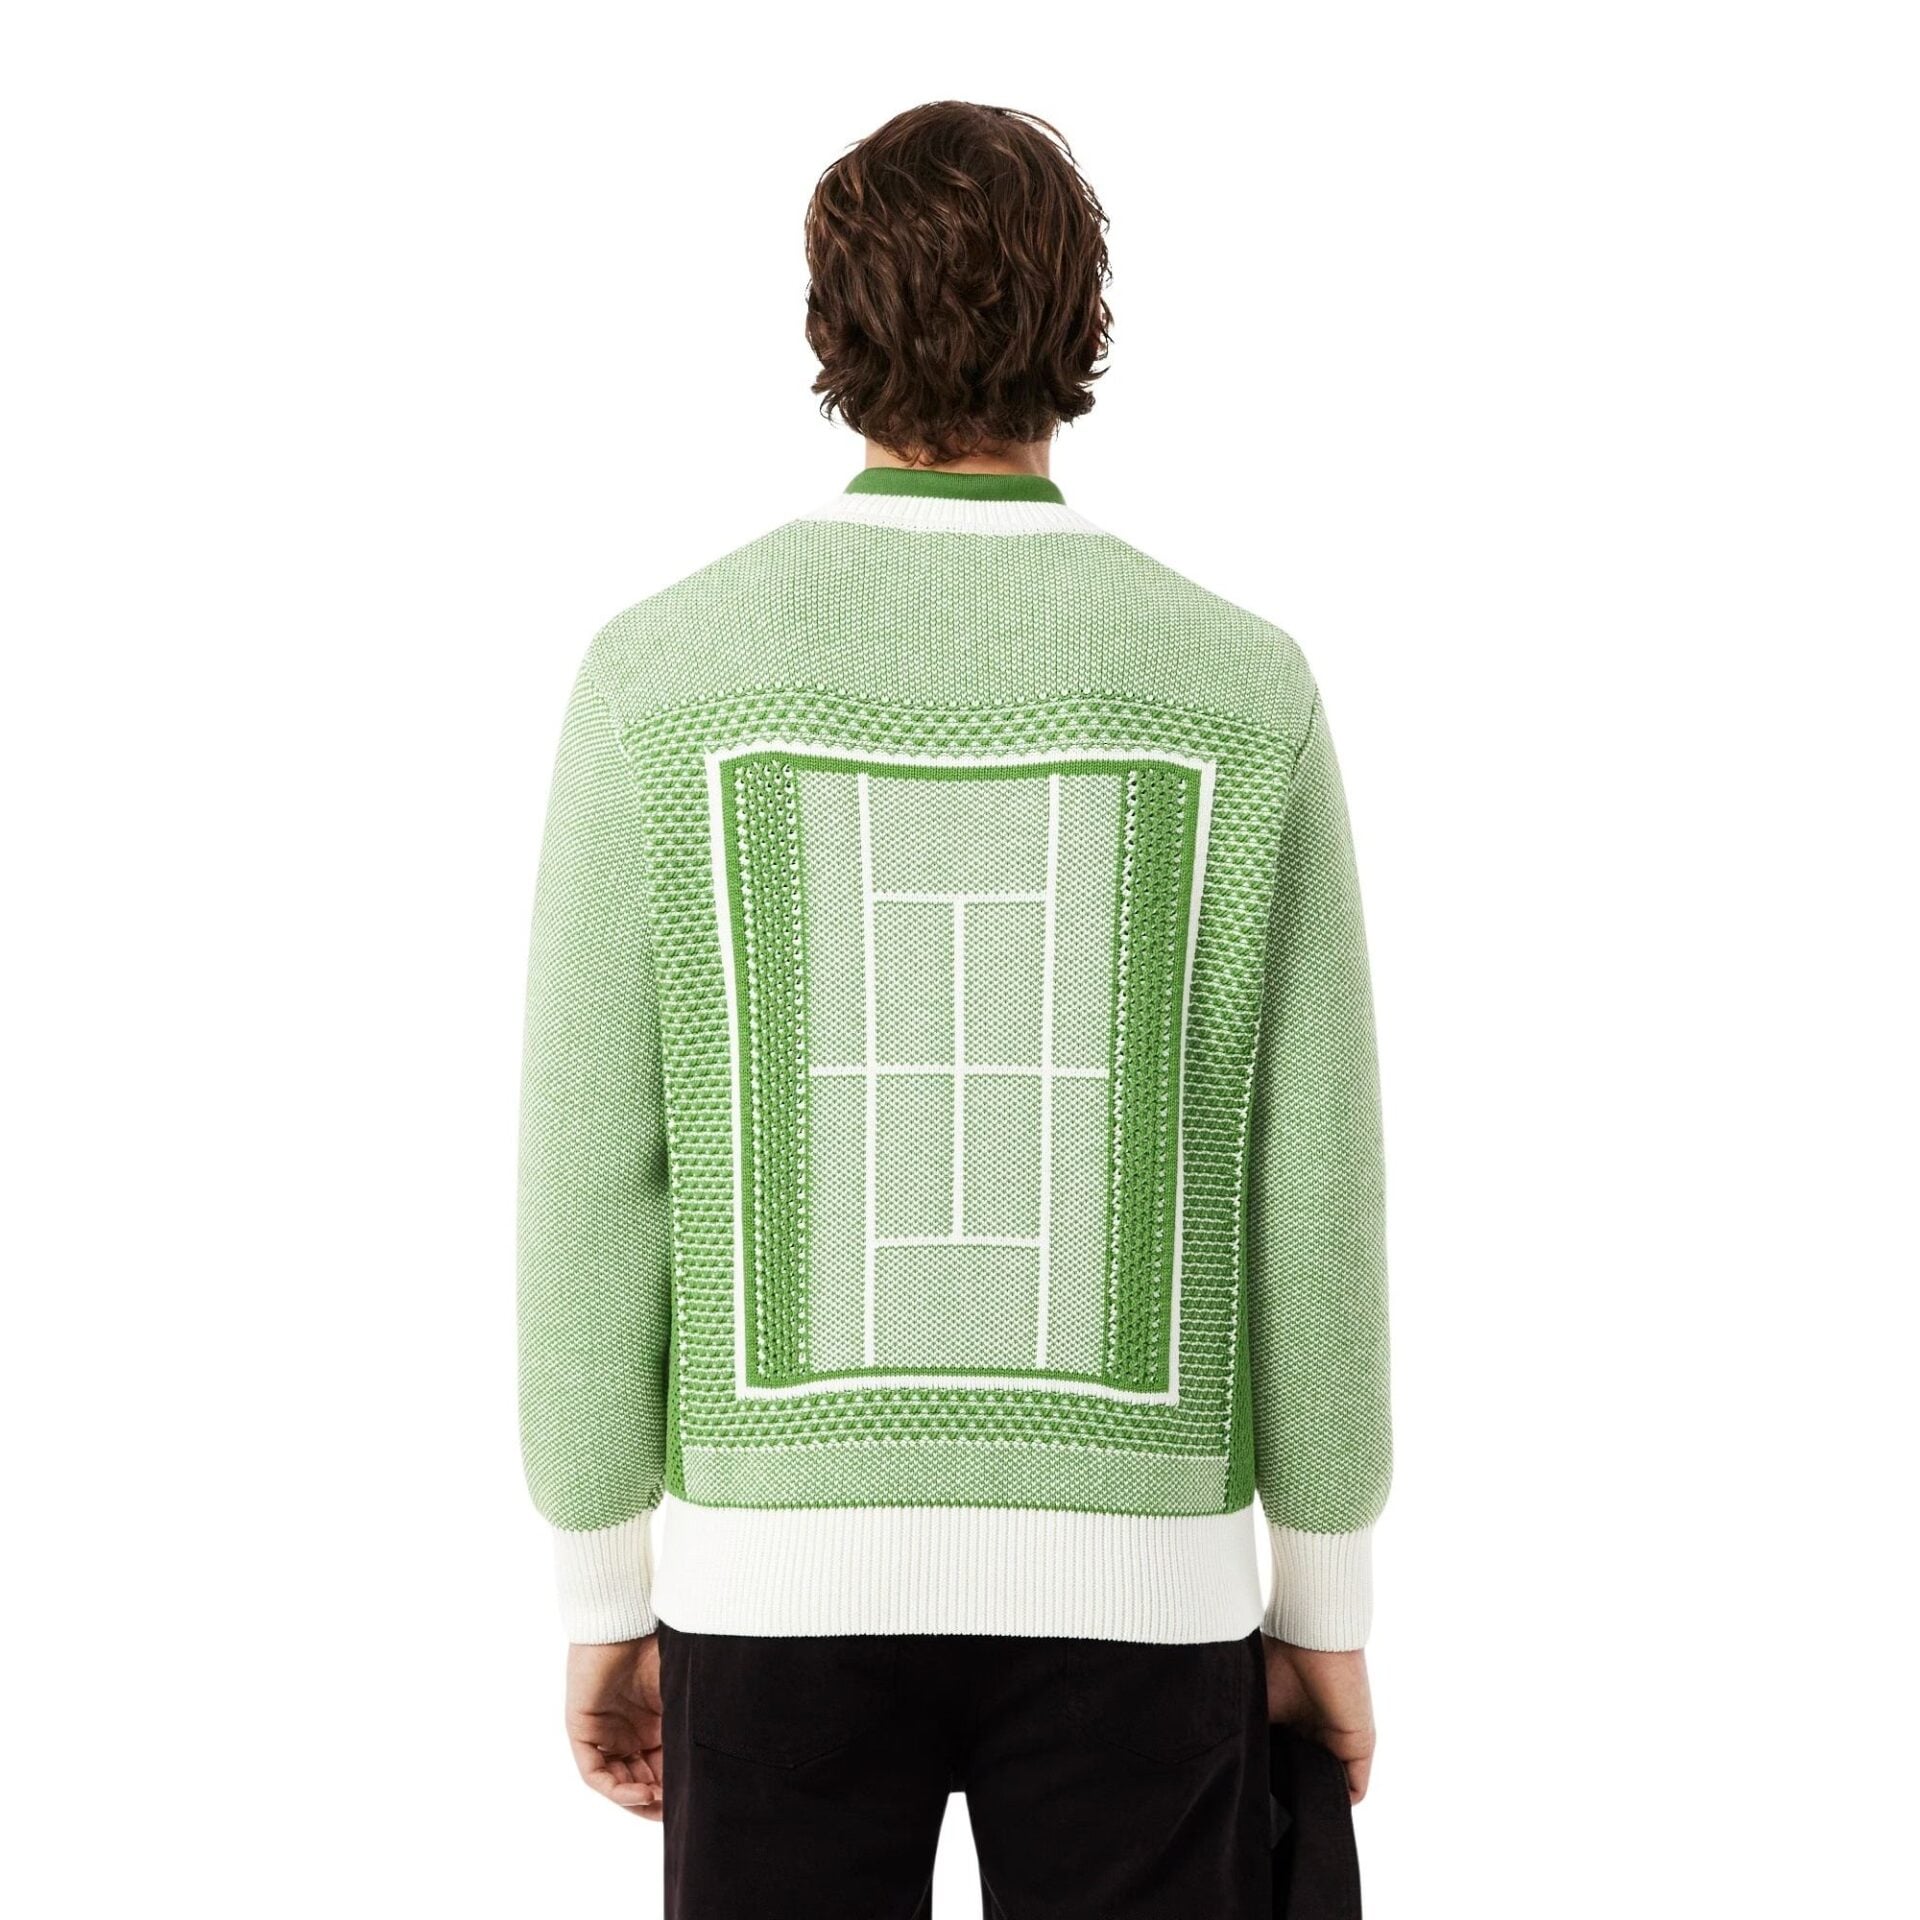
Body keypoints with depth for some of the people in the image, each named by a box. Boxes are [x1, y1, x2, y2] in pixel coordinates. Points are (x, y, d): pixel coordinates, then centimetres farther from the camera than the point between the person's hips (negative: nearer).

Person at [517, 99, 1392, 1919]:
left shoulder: (663, 677, -7)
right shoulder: (1239, 691, -6)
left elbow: (591, 1185, -5)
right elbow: (1310, 1200, -4)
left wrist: (601, 1602, 8)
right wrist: (1328, 1613, 9)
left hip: (791, 1568, 0)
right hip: (1119, 1576, 0)